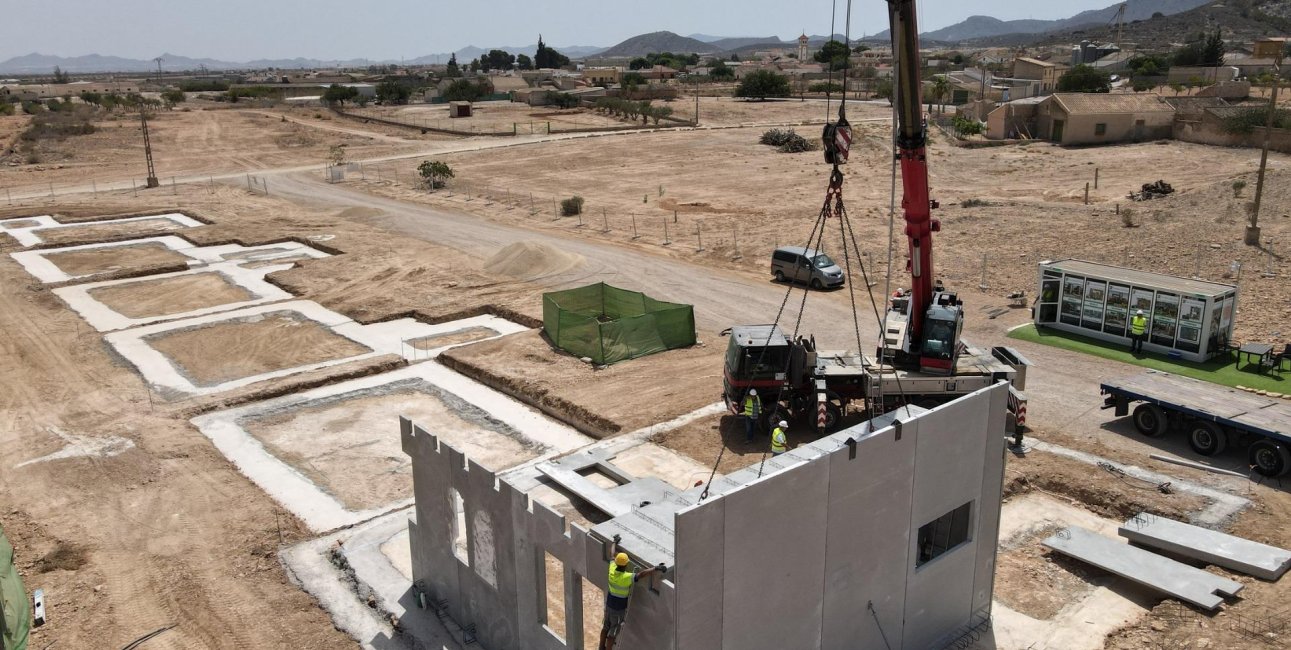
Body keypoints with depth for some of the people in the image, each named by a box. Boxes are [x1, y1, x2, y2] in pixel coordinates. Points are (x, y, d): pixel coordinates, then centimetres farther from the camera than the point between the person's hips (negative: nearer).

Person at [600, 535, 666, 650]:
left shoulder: (612, 569, -14)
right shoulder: (626, 577, -33)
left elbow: (613, 554, 3)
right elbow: (641, 574, -46)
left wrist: (615, 542, 19)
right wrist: (656, 568, -49)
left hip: (609, 603, 7)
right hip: (619, 608, -7)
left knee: (606, 627, 24)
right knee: (613, 633, 9)